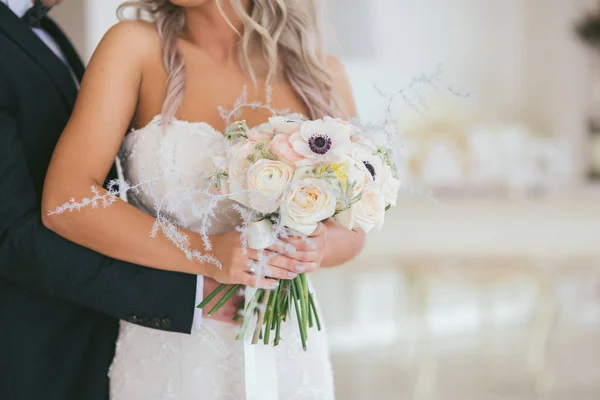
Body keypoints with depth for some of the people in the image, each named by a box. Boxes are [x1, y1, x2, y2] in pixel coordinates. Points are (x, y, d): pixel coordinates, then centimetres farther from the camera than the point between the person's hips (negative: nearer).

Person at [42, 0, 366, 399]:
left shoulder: (323, 74, -1)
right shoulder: (135, 47, -6)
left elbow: (352, 230, 7)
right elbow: (63, 201, -14)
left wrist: (319, 245, -15)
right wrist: (206, 254, -23)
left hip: (288, 354, 2)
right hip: (167, 353, -1)